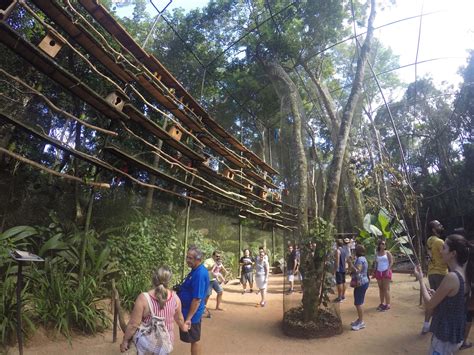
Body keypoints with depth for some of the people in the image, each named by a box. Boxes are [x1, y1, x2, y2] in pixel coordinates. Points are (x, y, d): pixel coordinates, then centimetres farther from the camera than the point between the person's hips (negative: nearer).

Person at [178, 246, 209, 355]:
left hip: (192, 313, -9)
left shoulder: (200, 274, -28)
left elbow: (197, 299, -27)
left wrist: (188, 318, -23)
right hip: (189, 310, 9)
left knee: (194, 340, 9)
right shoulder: (196, 270, 2)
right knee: (193, 339, 21)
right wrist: (180, 288, 6)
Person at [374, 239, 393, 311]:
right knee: (380, 288, 9)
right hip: (379, 272, 4)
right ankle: (382, 303, 17)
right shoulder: (377, 254, 9)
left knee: (386, 288, -5)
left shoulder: (387, 253, -1)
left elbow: (391, 262, -4)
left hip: (386, 272, -4)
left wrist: (388, 270, -14)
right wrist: (375, 272, 8)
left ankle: (387, 304, 0)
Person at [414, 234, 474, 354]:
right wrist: (436, 294, 7)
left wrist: (420, 279, -11)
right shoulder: (464, 274, -1)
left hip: (445, 336, -8)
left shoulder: (451, 277, -27)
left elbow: (429, 305, -18)